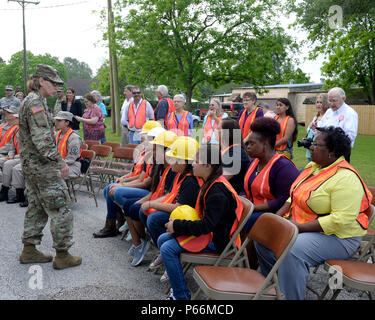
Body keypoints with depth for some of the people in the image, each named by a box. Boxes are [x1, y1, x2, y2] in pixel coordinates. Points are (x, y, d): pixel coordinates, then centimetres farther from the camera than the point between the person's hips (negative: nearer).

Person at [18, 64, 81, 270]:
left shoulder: (30, 101, 16)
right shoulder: (35, 102, -16)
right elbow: (42, 139, -24)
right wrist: (60, 162, -22)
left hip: (31, 165, 10)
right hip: (42, 167, -10)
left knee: (37, 207, 17)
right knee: (60, 210, -3)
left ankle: (29, 250, 26)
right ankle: (62, 256, 4)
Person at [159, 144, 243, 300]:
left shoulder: (218, 192, -25)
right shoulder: (210, 183, 7)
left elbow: (207, 225, -28)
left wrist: (178, 226, -18)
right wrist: (178, 224, 3)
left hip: (215, 240, -11)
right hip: (207, 231, 11)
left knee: (167, 249, -18)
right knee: (162, 239, 8)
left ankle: (181, 295, -7)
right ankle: (177, 286, 10)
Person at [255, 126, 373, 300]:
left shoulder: (346, 178, -20)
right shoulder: (313, 166, 8)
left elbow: (342, 220, -27)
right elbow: (294, 196, 17)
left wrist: (300, 227, -25)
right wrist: (278, 216, 0)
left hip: (337, 237, -9)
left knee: (292, 251, -33)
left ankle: (289, 295, -15)